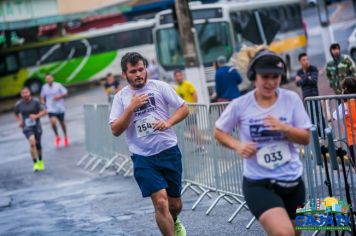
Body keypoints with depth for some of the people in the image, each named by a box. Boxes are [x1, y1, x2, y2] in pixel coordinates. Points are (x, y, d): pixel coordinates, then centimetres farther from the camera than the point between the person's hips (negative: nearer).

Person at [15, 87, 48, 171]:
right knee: (32, 142, -24)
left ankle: (40, 161, 41)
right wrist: (19, 121, 2)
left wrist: (36, 116, -24)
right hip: (27, 127, -1)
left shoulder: (36, 101, -8)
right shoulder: (19, 104, -1)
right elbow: (16, 114, 18)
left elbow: (45, 111, -10)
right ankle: (35, 163, -20)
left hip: (36, 126, 1)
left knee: (38, 145, 14)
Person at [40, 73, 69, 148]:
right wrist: (43, 101, -5)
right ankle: (57, 137, 3)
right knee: (53, 122, -21)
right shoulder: (44, 87, 0)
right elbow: (42, 96, 14)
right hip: (51, 109, 0)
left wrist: (59, 96, -18)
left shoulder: (58, 86, -8)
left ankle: (65, 137, 36)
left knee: (62, 123, 14)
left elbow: (66, 93, -3)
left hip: (60, 108, 0)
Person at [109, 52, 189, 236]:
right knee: (160, 202, -18)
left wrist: (168, 122, -15)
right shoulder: (121, 97, 2)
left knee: (174, 204, 12)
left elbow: (184, 108, 3)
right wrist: (131, 108, -15)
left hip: (169, 152, 1)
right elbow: (115, 130, -4)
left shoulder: (160, 87, 1)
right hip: (143, 158, -1)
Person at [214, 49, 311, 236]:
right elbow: (219, 132, 6)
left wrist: (284, 128, -20)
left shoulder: (291, 99, -3)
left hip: (293, 181, 4)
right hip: (258, 184, -4)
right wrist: (237, 145, -13)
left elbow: (305, 138, -1)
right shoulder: (240, 105, -8)